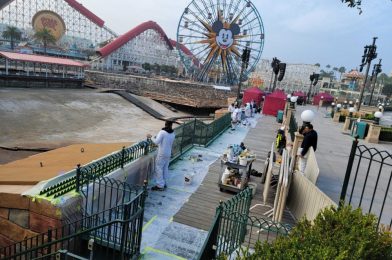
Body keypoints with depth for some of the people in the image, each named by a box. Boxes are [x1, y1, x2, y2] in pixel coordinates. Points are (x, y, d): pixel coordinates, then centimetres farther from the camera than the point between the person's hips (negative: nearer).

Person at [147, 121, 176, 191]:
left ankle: (160, 186, 2)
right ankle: (164, 183, 24)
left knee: (159, 169, 0)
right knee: (165, 168, 15)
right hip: (168, 153, 7)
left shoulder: (162, 132, -15)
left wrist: (150, 137, -8)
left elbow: (156, 142, -22)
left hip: (161, 154, -7)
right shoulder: (173, 134, 4)